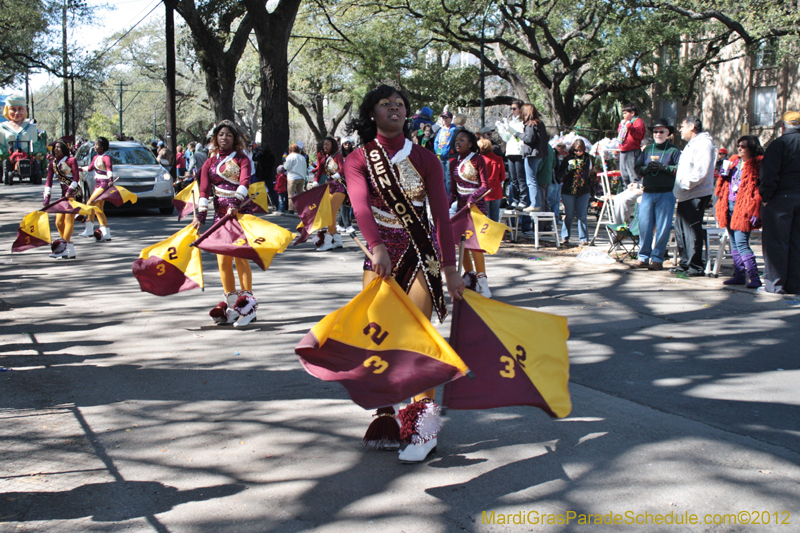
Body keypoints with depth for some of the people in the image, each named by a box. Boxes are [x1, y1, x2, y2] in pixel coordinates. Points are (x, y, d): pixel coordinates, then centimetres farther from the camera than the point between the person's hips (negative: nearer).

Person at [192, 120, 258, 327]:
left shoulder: (242, 159, 1)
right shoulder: (210, 162, 11)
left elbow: (244, 182, -16)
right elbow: (204, 189, 2)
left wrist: (235, 204, -32)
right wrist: (201, 214, -12)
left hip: (242, 212, -4)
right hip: (221, 213, 4)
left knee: (240, 256, -10)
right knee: (223, 259, 1)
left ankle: (247, 302, -5)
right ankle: (231, 304, 9)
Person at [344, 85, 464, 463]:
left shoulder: (424, 159, 4)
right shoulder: (359, 160, 1)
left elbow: (441, 214, -3)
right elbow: (361, 204, -18)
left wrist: (450, 267, -12)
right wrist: (376, 247, -37)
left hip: (421, 253, -1)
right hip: (380, 253, 1)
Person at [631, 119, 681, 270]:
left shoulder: (673, 150, 4)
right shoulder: (647, 150, 17)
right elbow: (637, 168, 13)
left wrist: (663, 167, -17)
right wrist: (646, 168, -7)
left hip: (666, 194, -3)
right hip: (647, 193, 4)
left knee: (663, 227, -2)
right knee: (644, 225, 2)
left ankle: (657, 258, 4)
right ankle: (643, 257, 9)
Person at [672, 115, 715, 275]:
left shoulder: (703, 143, -11)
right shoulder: (691, 144, 23)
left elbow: (701, 172, -21)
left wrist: (685, 184, -17)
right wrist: (679, 189, 17)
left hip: (696, 195, -11)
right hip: (685, 196, 11)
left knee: (693, 231, -9)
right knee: (681, 229, 13)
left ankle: (695, 266, -5)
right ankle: (685, 263, 22)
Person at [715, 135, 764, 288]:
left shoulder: (758, 165, -5)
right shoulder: (733, 162, 18)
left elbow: (760, 190, -11)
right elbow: (723, 186, 25)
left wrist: (755, 212, -18)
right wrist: (723, 174, 4)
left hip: (744, 209, -8)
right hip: (730, 206, 8)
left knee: (741, 243, -14)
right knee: (734, 243, 9)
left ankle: (754, 278, -13)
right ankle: (739, 275, 16)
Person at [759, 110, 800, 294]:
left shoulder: (780, 143, -9)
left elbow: (769, 174, -16)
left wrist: (766, 197, -8)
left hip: (781, 197, -5)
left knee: (776, 243, 0)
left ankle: (775, 284, 1)